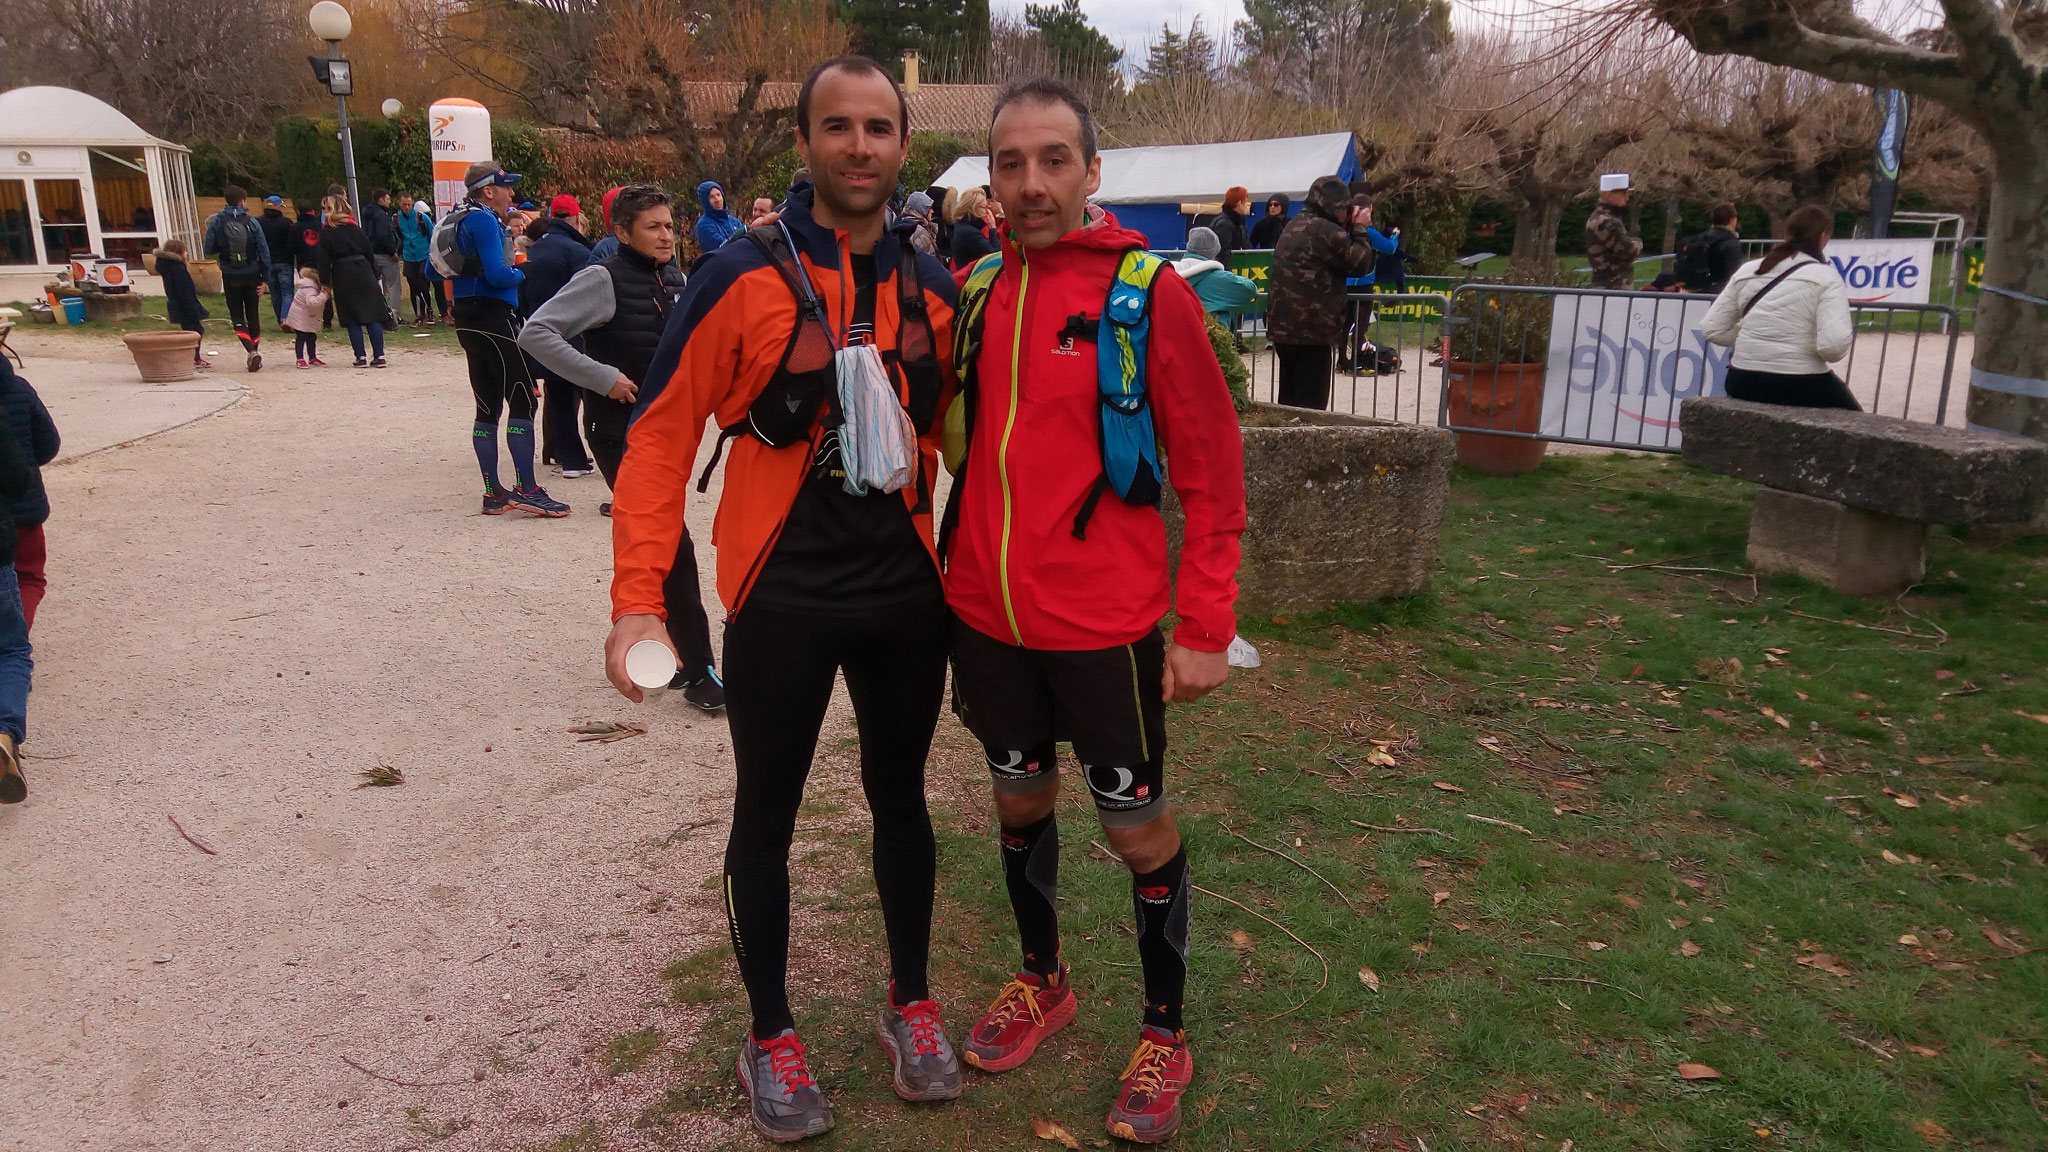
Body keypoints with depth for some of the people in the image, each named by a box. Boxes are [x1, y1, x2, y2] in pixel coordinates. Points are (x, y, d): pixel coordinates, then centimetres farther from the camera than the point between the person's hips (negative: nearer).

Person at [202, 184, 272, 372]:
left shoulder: (217, 222, -4)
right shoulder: (252, 223, -4)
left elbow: (208, 250, -2)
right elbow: (264, 252, -5)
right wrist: (265, 278, 0)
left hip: (230, 277, -1)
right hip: (252, 275, 1)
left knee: (237, 316, 3)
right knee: (253, 314, 14)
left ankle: (252, 351, -17)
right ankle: (255, 349, 19)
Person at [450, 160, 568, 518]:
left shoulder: (461, 220, 18)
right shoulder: (484, 220, -12)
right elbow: (498, 274, -21)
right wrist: (520, 274, -1)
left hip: (468, 322, 10)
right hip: (494, 318, -10)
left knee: (488, 406, 10)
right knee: (523, 399, -9)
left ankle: (493, 493, 12)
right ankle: (526, 488, -13)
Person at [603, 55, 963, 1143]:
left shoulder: (932, 289, 3)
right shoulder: (743, 276, -10)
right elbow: (660, 436, -10)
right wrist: (638, 598, -16)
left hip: (907, 594, 4)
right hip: (782, 595, -3)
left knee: (900, 796, 16)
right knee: (767, 813, 9)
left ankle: (910, 1002, 36)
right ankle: (770, 1033, 29)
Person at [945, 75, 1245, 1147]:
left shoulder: (1149, 294, -10)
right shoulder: (973, 291, 3)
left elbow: (1212, 474, -8)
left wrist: (1203, 629, -10)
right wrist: (954, 572, 11)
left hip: (1104, 619, -4)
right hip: (987, 613, 5)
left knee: (1138, 827, 9)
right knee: (1019, 801, 20)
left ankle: (1164, 1032, 30)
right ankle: (1041, 980, 43)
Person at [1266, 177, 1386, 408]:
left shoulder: (1295, 225, 16)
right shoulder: (1326, 230, -14)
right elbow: (1359, 263, -9)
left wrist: (1350, 229, 12)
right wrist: (1360, 229, 3)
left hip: (1282, 327, 9)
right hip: (1312, 330, -9)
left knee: (1289, 401, 16)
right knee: (1311, 405, -4)